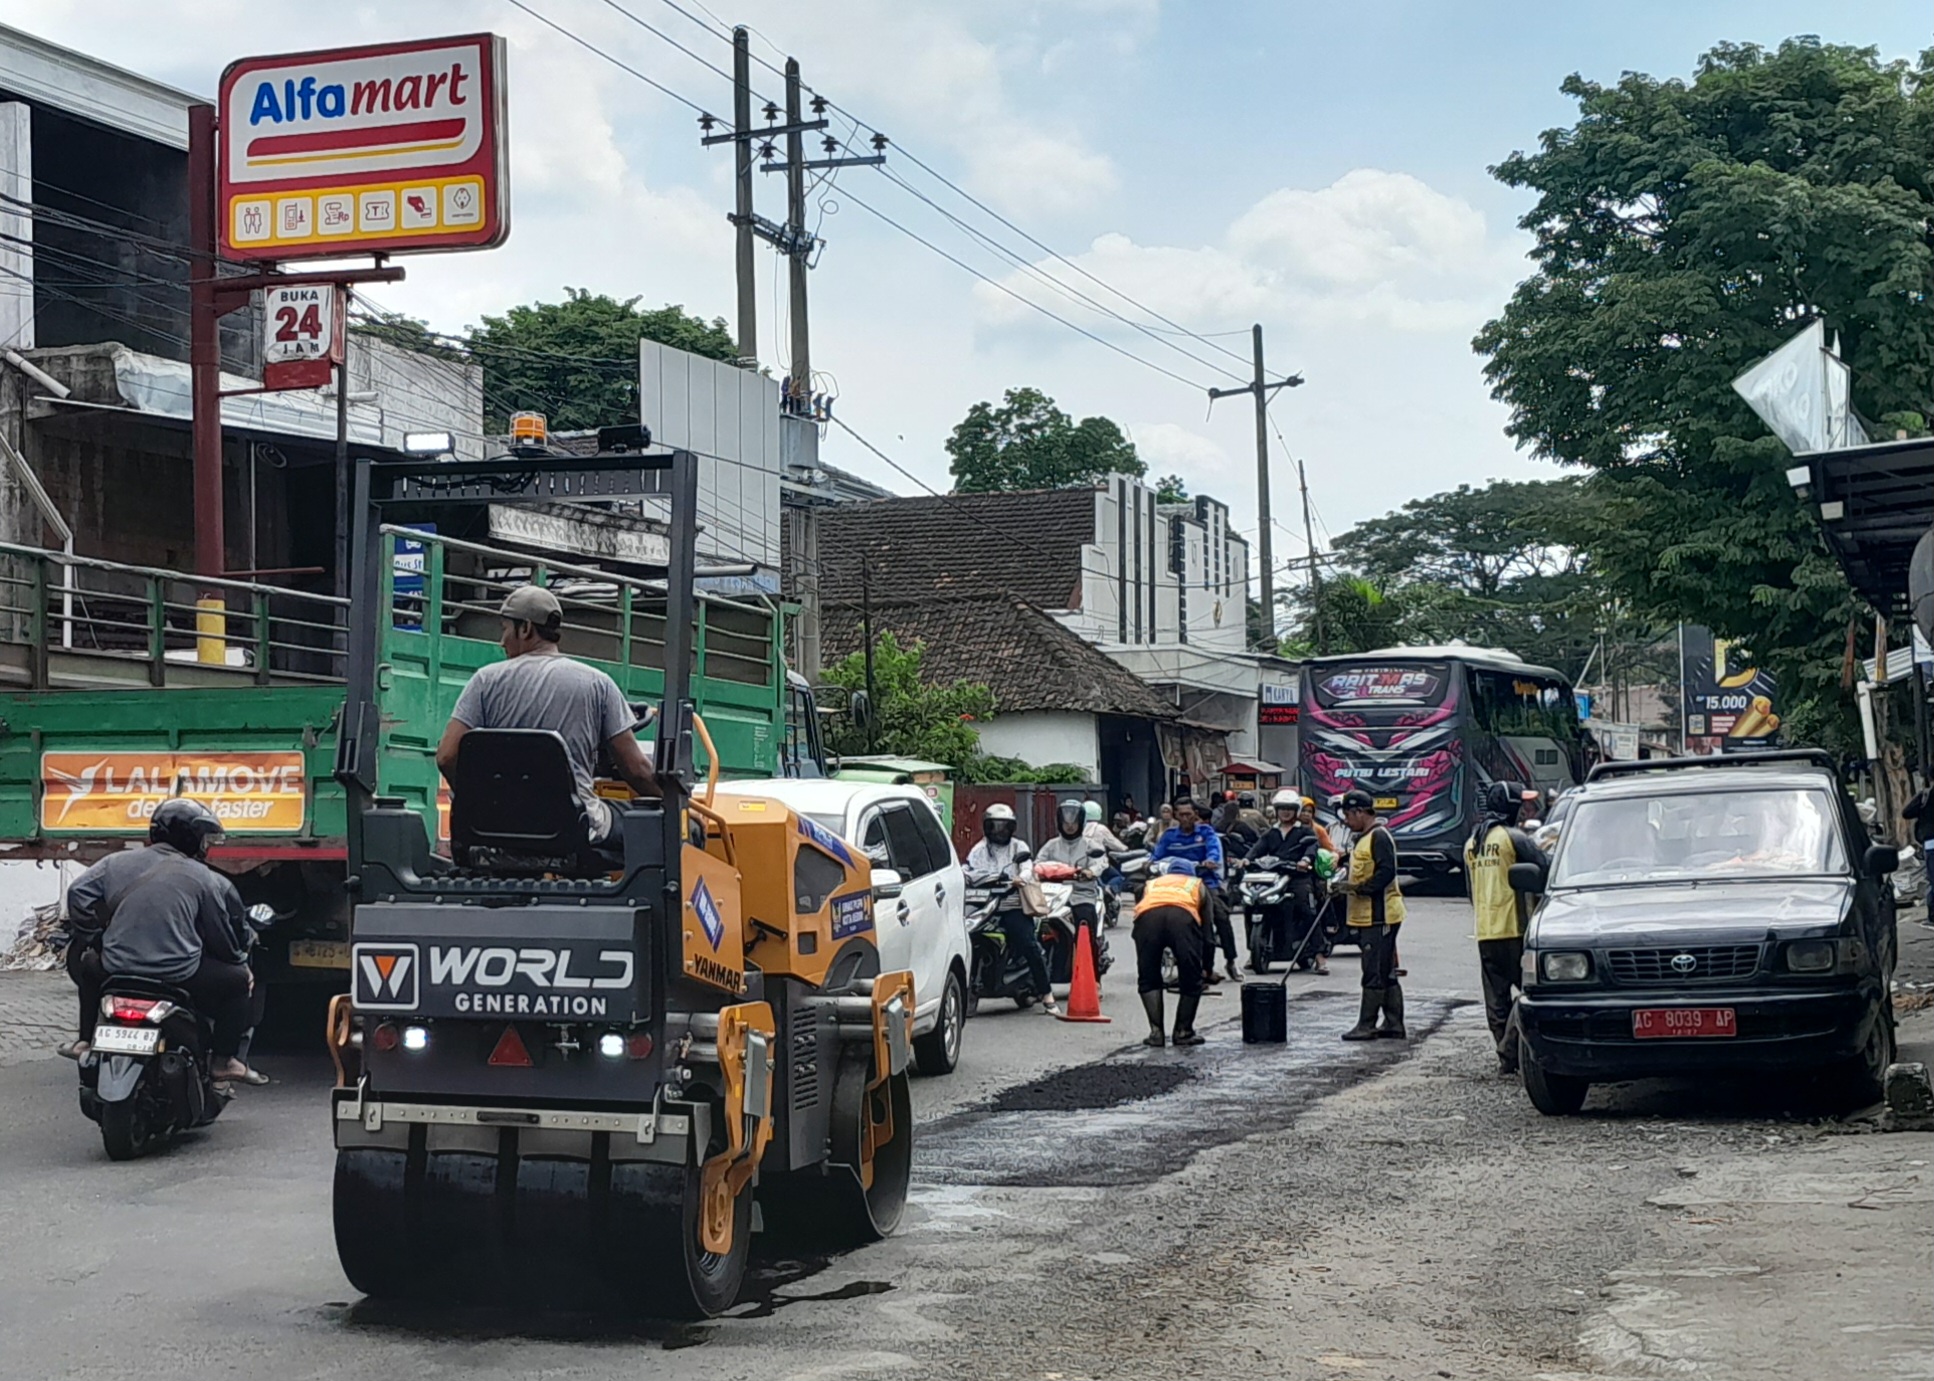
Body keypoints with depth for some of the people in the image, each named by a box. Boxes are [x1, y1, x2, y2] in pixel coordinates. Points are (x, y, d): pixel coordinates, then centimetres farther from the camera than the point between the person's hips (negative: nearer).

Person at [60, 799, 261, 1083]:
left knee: (86, 964, 37)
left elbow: (79, 894, 8)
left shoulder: (117, 862, 10)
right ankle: (224, 1060, 12)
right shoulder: (205, 879, 2)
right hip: (179, 977, -4)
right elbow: (221, 935, 7)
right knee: (238, 980, 17)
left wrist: (90, 940, 20)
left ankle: (86, 1042, 32)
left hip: (116, 971, 4)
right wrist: (240, 961, 26)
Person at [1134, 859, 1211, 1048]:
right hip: (1183, 915, -1)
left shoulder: (1152, 883, 43)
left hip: (1147, 915, 1)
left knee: (1148, 980, 16)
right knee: (1191, 981, 15)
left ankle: (1156, 1032, 9)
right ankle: (1183, 1032, 18)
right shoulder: (1197, 885, 39)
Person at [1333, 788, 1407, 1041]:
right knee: (1386, 974, 12)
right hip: (1367, 916, 11)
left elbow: (1386, 872, -23)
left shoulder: (1379, 837, -13)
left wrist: (1358, 888, -21)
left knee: (1375, 974, -6)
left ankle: (1366, 1025, -4)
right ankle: (1394, 1024, 16)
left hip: (1379, 916, -11)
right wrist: (1344, 883, 10)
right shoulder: (1362, 838, 19)